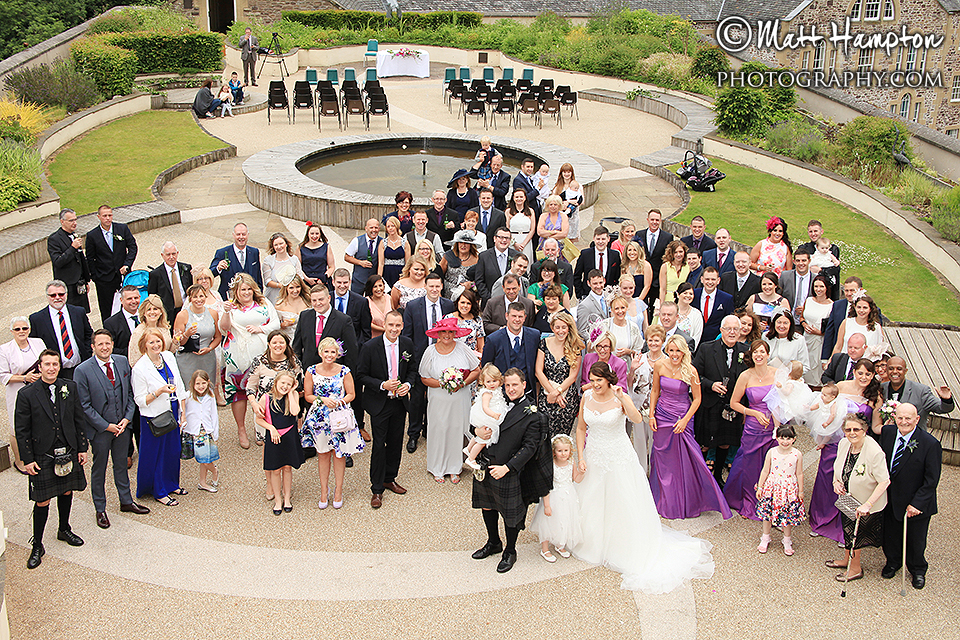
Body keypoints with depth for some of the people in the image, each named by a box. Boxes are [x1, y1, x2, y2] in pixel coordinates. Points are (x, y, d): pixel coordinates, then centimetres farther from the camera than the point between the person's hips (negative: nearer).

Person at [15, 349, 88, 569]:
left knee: (67, 493, 17)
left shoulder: (70, 388, 1)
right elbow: (21, 430, -6)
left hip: (68, 453, 4)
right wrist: (27, 459, -8)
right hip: (42, 457, -4)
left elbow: (79, 419, 8)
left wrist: (82, 448, 6)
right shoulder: (26, 394, -10)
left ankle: (64, 530, 39)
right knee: (43, 502, -1)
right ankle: (37, 546, 14)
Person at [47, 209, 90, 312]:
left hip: (80, 286, 8)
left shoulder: (74, 235, 14)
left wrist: (86, 281, 23)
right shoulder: (54, 239, -11)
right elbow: (57, 262, -21)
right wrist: (73, 247, -23)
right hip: (68, 287, -8)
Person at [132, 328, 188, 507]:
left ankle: (171, 484, 37)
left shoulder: (168, 357, 0)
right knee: (156, 453, 6)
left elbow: (179, 386, 8)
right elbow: (140, 400, -14)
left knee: (173, 450, 17)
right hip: (154, 418, -6)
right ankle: (159, 492, 22)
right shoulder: (140, 368, -17)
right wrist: (160, 392, -28)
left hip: (172, 413, 6)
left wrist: (182, 411, 7)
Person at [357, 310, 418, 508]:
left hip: (400, 402, 4)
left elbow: (414, 370, 9)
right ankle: (377, 489, 11)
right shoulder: (370, 347, -13)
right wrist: (382, 385, -21)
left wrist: (408, 384, -11)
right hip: (379, 403, -4)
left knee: (396, 443, 14)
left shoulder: (407, 344, -2)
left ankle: (389, 479, 34)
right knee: (379, 445, -1)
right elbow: (361, 375, -8)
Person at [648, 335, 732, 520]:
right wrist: (651, 415, 4)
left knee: (686, 460, 0)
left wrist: (685, 420, -11)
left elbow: (697, 399, -5)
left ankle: (687, 503, 18)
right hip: (662, 416, 3)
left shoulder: (690, 371, -14)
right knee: (663, 459, 12)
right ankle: (665, 503, 28)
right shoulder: (660, 366, -6)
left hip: (682, 418, -2)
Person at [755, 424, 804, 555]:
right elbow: (765, 471, 2)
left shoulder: (797, 454, -8)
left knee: (788, 515, 5)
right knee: (767, 513, 8)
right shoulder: (771, 452, -6)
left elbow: (799, 474, 1)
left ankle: (787, 541, 27)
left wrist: (801, 491, 4)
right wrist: (760, 487, 4)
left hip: (790, 489, -1)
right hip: (772, 487, 1)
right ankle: (765, 539, 28)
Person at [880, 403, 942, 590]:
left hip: (916, 504, -3)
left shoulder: (930, 444, -22)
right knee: (890, 535, 20)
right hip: (890, 499, 3)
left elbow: (931, 480, -17)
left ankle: (917, 570, 44)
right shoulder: (887, 432, -8)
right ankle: (893, 562, 49)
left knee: (915, 541, 17)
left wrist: (917, 504, -20)